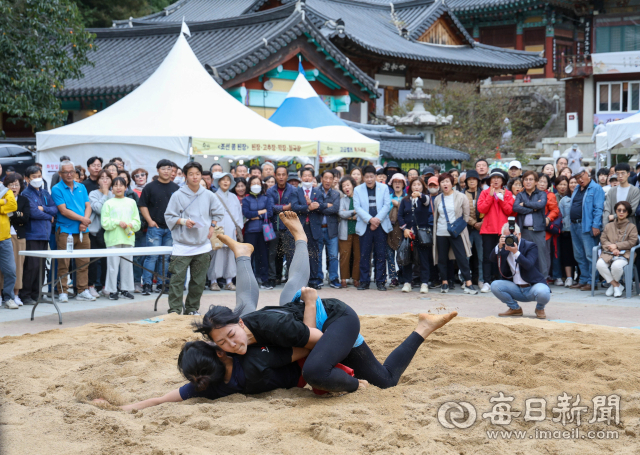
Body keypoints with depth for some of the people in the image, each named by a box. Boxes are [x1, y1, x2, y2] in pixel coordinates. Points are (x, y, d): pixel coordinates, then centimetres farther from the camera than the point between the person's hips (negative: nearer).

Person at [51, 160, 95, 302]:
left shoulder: (81, 187, 14)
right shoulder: (57, 189, -2)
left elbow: (88, 206, 10)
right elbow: (63, 211, -9)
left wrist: (84, 223, -8)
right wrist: (82, 219, -7)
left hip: (82, 231, 5)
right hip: (65, 230, -5)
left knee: (83, 262, 5)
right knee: (63, 263, -4)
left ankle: (83, 291, 12)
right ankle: (62, 292, 0)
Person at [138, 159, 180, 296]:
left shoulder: (176, 188, 11)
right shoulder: (150, 187, 1)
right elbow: (142, 205, 0)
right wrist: (150, 221, -9)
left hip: (171, 228, 4)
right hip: (155, 227, -4)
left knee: (167, 258, 6)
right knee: (152, 256, -7)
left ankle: (162, 284, 13)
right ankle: (147, 284, -5)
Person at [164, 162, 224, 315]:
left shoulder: (209, 195, 5)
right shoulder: (178, 195, -4)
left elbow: (219, 213, 19)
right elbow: (169, 217, -1)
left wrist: (212, 226, 8)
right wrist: (183, 221, -16)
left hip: (203, 245, 3)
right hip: (182, 245, -3)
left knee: (199, 280, 8)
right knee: (177, 279, -9)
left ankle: (192, 308, 20)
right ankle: (175, 309, -4)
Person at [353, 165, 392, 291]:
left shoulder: (384, 188, 8)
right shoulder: (358, 190, 7)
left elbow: (387, 205, 1)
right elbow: (357, 207, -2)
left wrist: (377, 219, -12)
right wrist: (370, 219, -15)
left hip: (381, 226, 0)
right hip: (365, 226, 0)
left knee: (381, 255, 0)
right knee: (364, 255, 0)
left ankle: (380, 282, 6)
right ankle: (364, 281, 7)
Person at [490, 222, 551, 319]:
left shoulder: (530, 246, -7)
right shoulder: (504, 247, 7)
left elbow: (529, 265, -24)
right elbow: (493, 259, -8)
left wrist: (516, 252, -35)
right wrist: (499, 246, -24)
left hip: (533, 287, -4)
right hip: (516, 289, 4)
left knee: (543, 293, -37)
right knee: (495, 285, -19)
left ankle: (540, 308, 4)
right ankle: (515, 308, 5)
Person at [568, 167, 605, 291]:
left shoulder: (596, 189, -7)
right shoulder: (577, 189, 18)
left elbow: (598, 209, -13)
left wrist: (596, 225, -19)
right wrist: (571, 223, 16)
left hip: (587, 226, -9)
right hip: (574, 225, 9)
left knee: (590, 255, -7)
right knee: (579, 256, 12)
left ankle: (592, 282, -3)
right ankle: (583, 280, 20)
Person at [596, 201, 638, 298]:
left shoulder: (632, 226, 11)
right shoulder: (609, 226, 21)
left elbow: (632, 242, 0)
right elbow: (603, 239, 10)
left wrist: (616, 245, -9)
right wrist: (612, 249, -10)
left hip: (624, 254, -3)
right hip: (608, 253, 3)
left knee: (616, 265, -38)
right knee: (600, 264, -31)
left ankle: (613, 285, -4)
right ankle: (617, 286, -13)